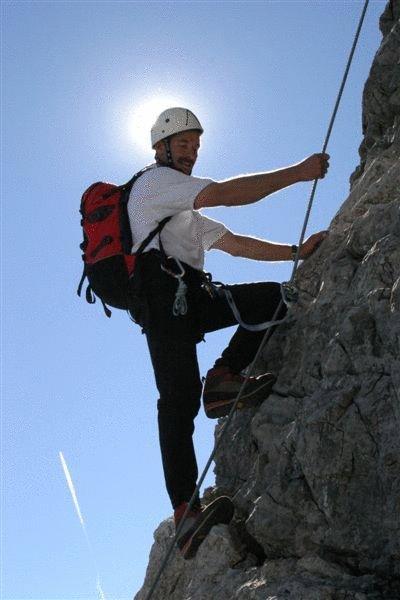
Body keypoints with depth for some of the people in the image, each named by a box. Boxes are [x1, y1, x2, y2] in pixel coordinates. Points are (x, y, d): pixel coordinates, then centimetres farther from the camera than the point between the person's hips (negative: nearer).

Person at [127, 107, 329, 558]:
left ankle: (222, 379, -16)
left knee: (274, 297, -5)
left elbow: (235, 244, 28)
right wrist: (298, 172, -7)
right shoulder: (154, 181, 6)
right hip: (163, 292, -9)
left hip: (189, 298, 9)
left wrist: (296, 251, 17)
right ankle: (186, 510, -24)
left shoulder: (185, 211, 36)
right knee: (179, 398, -20)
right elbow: (226, 193, -8)